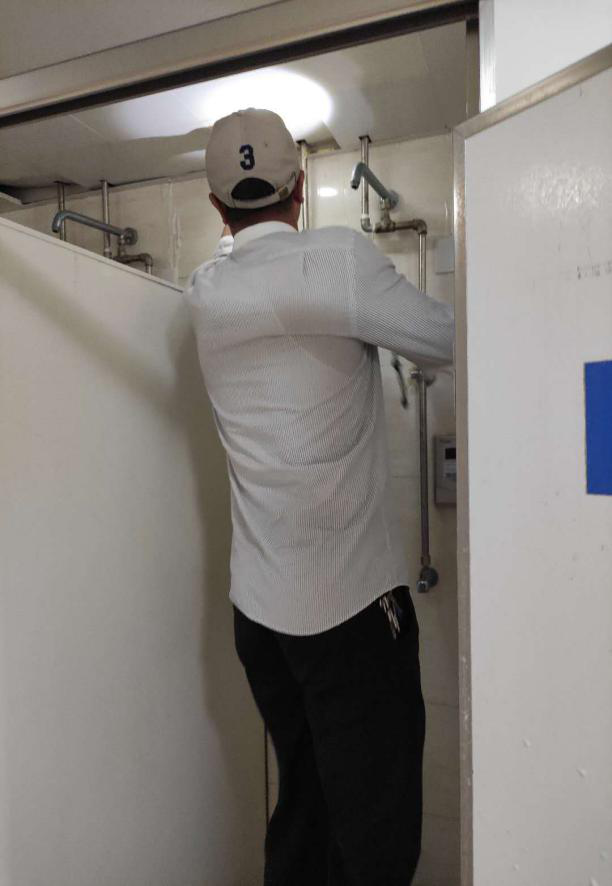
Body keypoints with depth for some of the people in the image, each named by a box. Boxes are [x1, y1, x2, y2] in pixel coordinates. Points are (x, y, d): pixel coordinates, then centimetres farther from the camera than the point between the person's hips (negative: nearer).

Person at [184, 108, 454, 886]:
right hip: (350, 597, -6)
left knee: (301, 807, 21)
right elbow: (447, 342, -3)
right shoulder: (337, 257, -12)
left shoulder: (205, 291, 5)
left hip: (258, 602, 7)